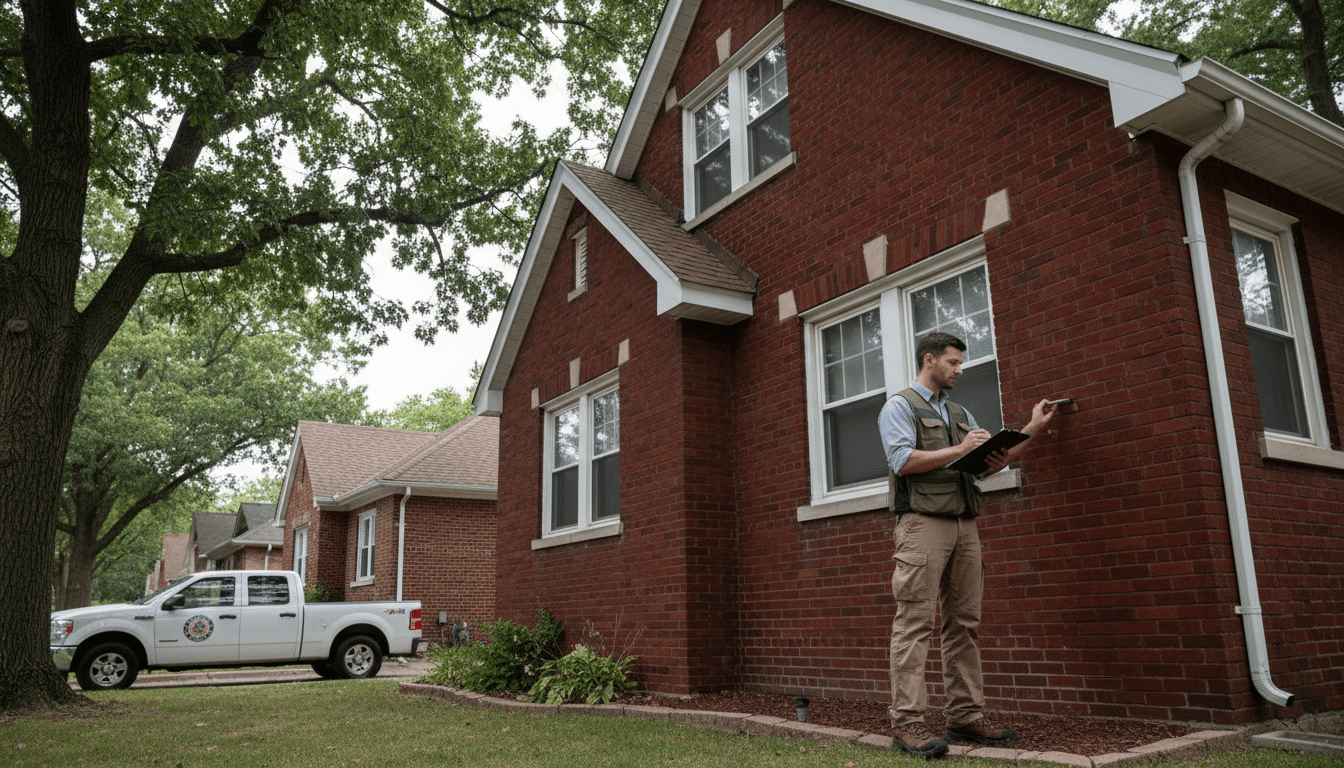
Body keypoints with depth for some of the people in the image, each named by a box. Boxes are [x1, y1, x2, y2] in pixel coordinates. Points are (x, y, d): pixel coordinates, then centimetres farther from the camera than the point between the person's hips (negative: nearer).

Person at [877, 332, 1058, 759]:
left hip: (964, 527, 8)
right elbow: (902, 461, -12)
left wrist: (1032, 429, 18)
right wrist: (959, 450, -8)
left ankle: (965, 718, 12)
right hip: (922, 523, -7)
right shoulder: (900, 406, 3)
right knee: (915, 623, -10)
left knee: (964, 624, 6)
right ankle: (907, 723, -10)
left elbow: (990, 463, 23)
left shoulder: (959, 414, 26)